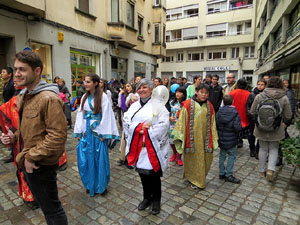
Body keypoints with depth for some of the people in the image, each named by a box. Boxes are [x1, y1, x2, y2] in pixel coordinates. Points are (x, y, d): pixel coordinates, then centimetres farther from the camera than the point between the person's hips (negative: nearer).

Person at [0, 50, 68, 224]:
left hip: (40, 165, -9)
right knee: (42, 203, 26)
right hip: (28, 162, 9)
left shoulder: (49, 98, -22)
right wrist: (15, 136, 1)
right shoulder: (23, 96, 9)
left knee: (51, 208, 10)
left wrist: (32, 157, -20)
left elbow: (58, 135, -26)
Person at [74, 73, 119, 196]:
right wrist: (78, 132, 6)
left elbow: (106, 116, -11)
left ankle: (101, 185, 24)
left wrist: (104, 134, -13)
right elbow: (80, 114, 9)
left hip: (98, 132, -5)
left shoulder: (103, 97, -9)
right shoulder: (85, 97, 7)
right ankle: (90, 184, 30)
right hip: (86, 131, 5)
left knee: (100, 158, 5)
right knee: (86, 159, 11)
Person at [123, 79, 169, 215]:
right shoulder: (134, 106, 10)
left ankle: (156, 200, 29)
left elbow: (164, 124, -13)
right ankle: (147, 197, 37)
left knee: (154, 174, 6)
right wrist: (140, 127, -17)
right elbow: (126, 122, 0)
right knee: (142, 173, 15)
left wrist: (146, 130, -14)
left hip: (153, 146, -4)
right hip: (137, 146, 4)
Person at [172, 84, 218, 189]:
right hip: (192, 137, -4)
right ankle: (193, 179, 31)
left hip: (204, 138, 4)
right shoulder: (188, 105, -8)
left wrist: (213, 139, 10)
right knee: (192, 158, 7)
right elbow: (182, 121, -7)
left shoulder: (209, 106, 7)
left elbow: (212, 124, 11)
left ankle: (200, 178, 35)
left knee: (206, 159, 10)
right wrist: (180, 136, -9)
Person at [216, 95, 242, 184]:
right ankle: (228, 175, 11)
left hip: (221, 139, 4)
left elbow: (215, 125, -3)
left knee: (222, 155, 14)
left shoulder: (219, 112, -4)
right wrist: (240, 124, 2)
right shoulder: (235, 113, -14)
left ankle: (221, 173, 23)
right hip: (231, 140, -3)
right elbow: (238, 128, -19)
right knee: (232, 156, 9)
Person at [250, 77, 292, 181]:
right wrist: (284, 124, 16)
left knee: (263, 149, 15)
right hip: (276, 130, 0)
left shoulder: (259, 96, -9)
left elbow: (252, 112, -3)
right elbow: (288, 116, -2)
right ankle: (271, 169, 3)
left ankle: (262, 171, 25)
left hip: (261, 129, 1)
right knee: (274, 149, 17)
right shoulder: (284, 98, -8)